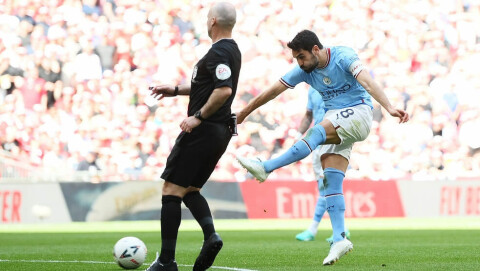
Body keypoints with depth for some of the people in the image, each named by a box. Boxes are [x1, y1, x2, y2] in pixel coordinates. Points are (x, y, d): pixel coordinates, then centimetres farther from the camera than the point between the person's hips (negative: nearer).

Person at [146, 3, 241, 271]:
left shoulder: (218, 53, -16)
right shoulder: (232, 50, 16)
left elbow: (224, 90, -29)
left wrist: (198, 116, -21)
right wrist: (176, 90, 25)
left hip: (202, 130, -10)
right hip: (220, 132, 10)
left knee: (172, 189, -5)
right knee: (189, 189, 18)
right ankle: (211, 234, -6)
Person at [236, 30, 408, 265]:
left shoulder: (343, 56, -15)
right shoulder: (304, 70, 3)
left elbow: (367, 82, -29)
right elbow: (273, 91, 9)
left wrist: (389, 108, -42)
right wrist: (243, 113, 13)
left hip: (357, 114, -7)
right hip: (335, 125, 7)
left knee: (317, 132, -32)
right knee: (330, 181, -7)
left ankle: (265, 168, -36)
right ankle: (339, 239, -9)